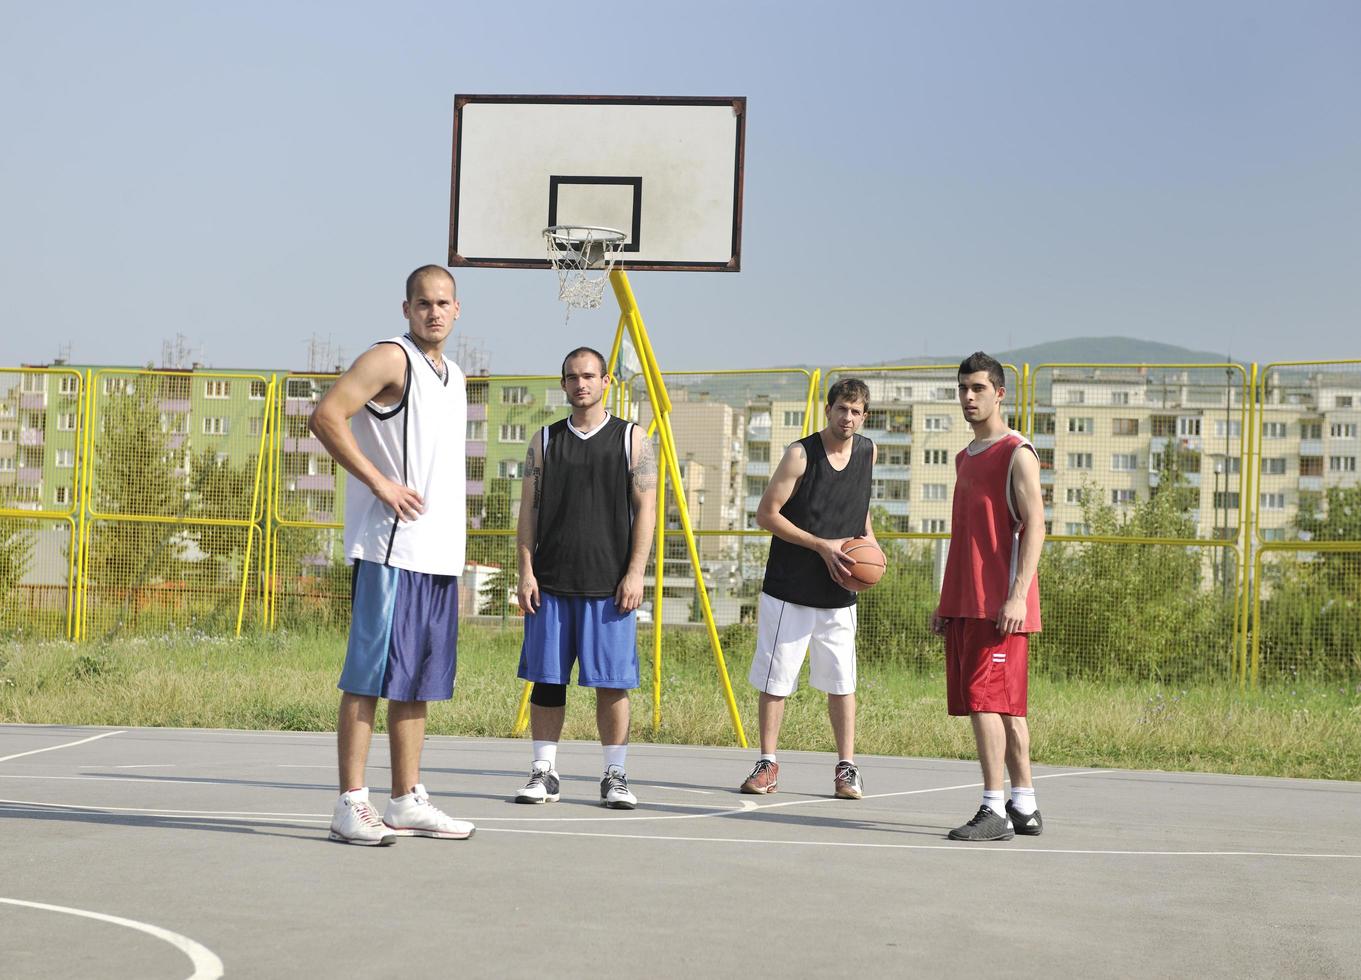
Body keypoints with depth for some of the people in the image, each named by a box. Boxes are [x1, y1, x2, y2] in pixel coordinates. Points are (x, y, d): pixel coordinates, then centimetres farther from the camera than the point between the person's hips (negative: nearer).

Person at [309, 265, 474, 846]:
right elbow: (326, 416, -17)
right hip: (390, 547, -8)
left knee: (419, 681, 11)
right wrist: (379, 483, -18)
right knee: (370, 677, -7)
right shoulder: (390, 359, -6)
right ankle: (351, 804, -4)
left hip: (440, 553, 9)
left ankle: (407, 802, 18)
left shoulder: (452, 376, 20)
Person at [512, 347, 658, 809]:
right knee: (546, 679, 3)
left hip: (609, 584, -2)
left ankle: (615, 775, 8)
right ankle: (544, 774, 10)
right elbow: (528, 510, 8)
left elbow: (645, 509, 0)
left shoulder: (632, 439, 4)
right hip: (551, 582, 2)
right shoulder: (545, 441, 10)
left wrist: (635, 573, -8)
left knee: (612, 682, -1)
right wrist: (526, 572, -1)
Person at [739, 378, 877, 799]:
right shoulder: (801, 454, -10)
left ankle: (846, 768, 13)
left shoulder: (868, 452, 5)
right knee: (775, 680, 2)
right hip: (789, 587, -4)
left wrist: (868, 542, 6)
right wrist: (821, 545, -15)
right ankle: (767, 765, 12)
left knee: (841, 682, 5)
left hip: (839, 593, 4)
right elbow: (766, 513, -10)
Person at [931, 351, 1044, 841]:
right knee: (1001, 706, 10)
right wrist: (945, 602, 19)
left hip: (999, 604, -8)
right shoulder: (965, 458, 20)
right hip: (964, 603, 8)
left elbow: (1033, 526, -13)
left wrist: (1018, 596, -22)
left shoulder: (1017, 453, -6)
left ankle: (995, 811, -11)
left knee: (986, 700, -12)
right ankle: (1024, 807, 15)